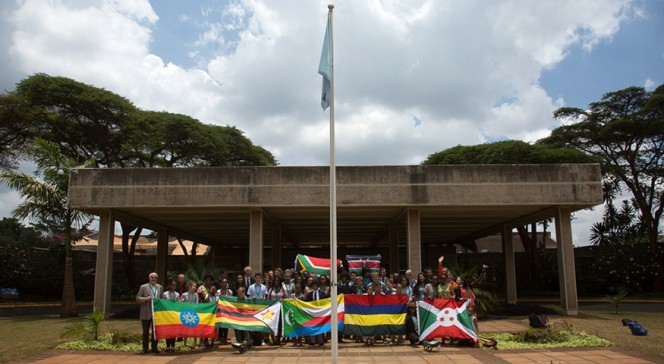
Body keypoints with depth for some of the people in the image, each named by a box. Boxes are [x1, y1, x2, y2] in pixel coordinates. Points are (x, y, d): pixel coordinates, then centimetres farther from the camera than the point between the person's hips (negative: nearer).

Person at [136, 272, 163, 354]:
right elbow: (137, 298, -2)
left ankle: (154, 347, 16)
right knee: (146, 332, 5)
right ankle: (145, 348, 14)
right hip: (146, 313, -3)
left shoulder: (160, 287, 10)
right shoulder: (143, 287, -1)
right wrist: (145, 299, -19)